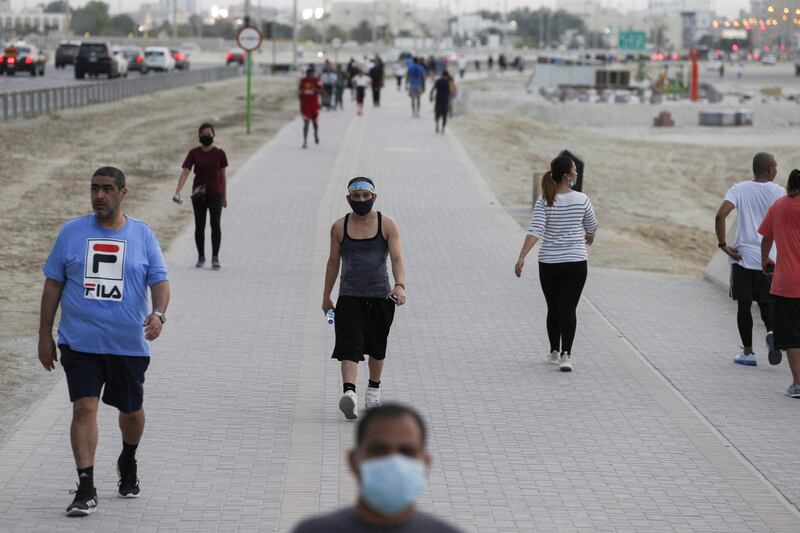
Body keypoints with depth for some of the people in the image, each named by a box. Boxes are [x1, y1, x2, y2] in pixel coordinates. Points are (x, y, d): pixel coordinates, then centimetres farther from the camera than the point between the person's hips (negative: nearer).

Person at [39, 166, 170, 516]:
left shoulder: (142, 234, 2)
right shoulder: (72, 232, 2)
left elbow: (160, 281, 1)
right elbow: (53, 284, 6)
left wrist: (158, 313, -20)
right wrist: (45, 335, 3)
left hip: (129, 343, 1)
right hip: (80, 341, -1)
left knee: (131, 411, 14)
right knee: (84, 408, -13)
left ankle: (128, 462, 44)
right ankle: (86, 490, -11)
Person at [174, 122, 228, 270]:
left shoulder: (219, 153, -1)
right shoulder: (194, 153, -2)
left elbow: (223, 176, 6)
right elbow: (185, 172, -10)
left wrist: (225, 196, 8)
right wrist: (178, 191, -23)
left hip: (215, 193, -1)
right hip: (198, 194, 1)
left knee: (215, 223, -14)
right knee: (199, 226, 7)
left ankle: (215, 257, -7)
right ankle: (201, 257, 19)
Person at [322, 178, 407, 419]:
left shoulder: (387, 225, -2)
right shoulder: (339, 228, 2)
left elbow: (397, 259, -10)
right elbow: (333, 263, 10)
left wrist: (400, 285, -27)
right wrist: (326, 296, 13)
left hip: (381, 297, 1)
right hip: (349, 297, 0)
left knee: (377, 347, 13)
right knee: (349, 346, -17)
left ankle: (374, 389, 34)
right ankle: (349, 392, -31)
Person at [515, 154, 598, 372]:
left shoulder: (544, 202, -7)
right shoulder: (581, 200, -6)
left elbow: (535, 231, -18)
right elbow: (591, 226, 10)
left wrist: (522, 257, -22)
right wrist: (590, 237, 33)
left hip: (549, 263, 2)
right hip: (575, 262, -2)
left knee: (553, 308, 16)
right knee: (568, 309, -2)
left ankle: (554, 352, 26)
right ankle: (565, 354, -14)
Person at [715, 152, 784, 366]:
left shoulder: (739, 189, -1)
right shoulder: (778, 192, -1)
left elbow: (720, 215, -15)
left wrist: (723, 245, -8)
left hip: (742, 258, 0)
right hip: (769, 258, 0)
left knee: (744, 305, 8)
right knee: (766, 304, 13)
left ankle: (748, 353, 11)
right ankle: (772, 332, -16)